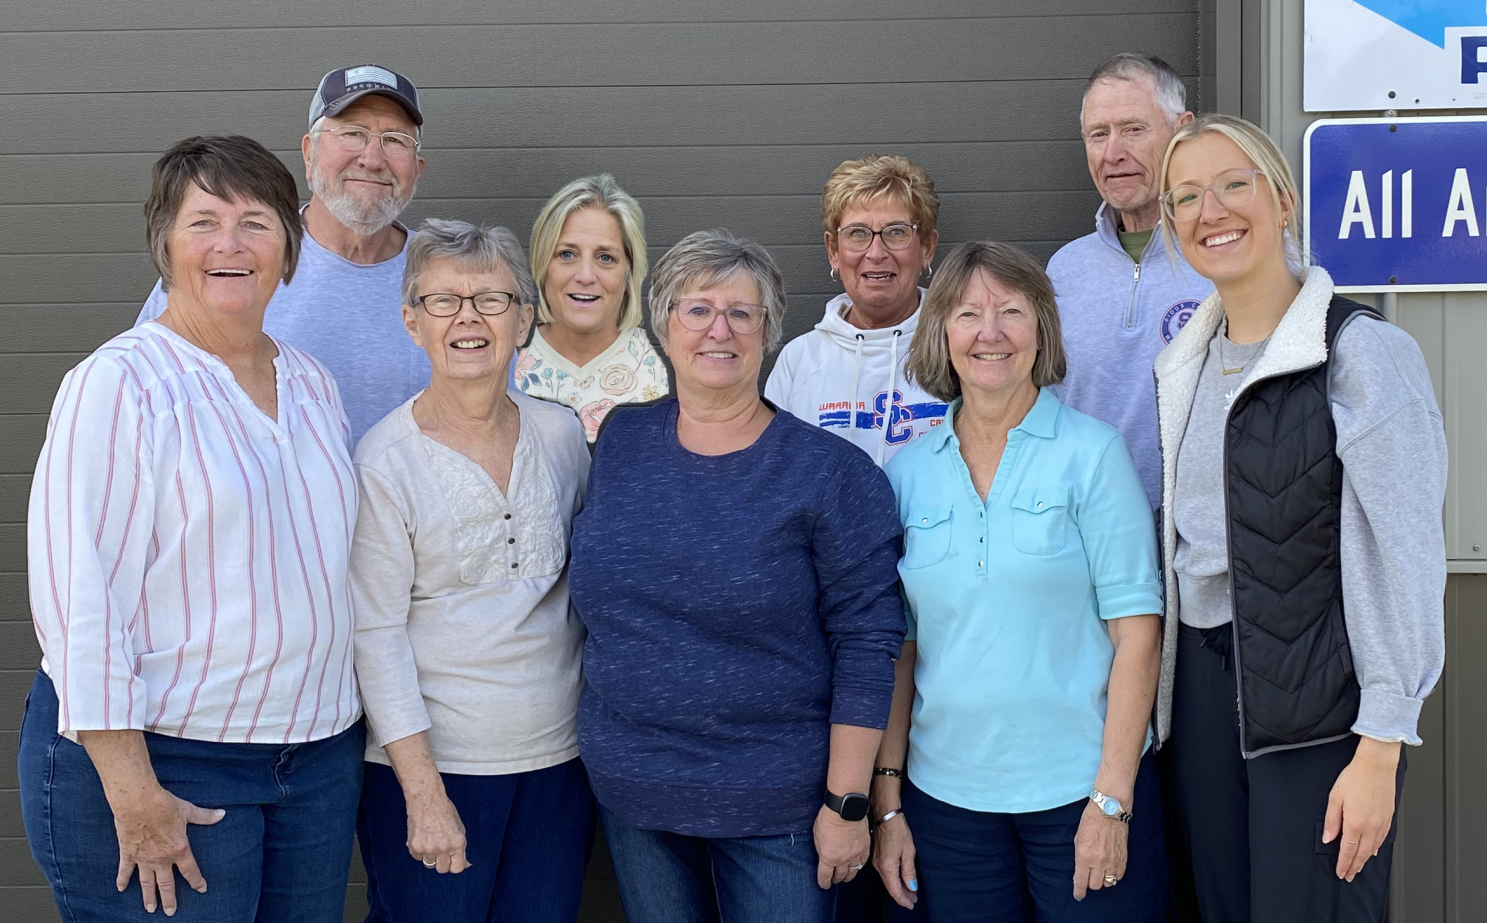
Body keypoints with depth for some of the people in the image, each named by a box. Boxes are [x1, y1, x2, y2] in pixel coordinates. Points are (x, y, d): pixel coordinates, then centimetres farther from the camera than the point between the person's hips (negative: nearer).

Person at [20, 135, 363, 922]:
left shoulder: (313, 385, 9)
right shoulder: (119, 384, -11)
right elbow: (77, 598, -16)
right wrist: (133, 794, -19)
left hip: (319, 757, 6)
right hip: (158, 758, -6)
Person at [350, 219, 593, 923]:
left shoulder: (562, 435, 3)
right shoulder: (384, 462, -10)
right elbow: (375, 637, -11)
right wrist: (423, 792, -14)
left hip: (558, 758, 4)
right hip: (430, 761, -4)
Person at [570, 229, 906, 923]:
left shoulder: (831, 473, -9)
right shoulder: (620, 443, 3)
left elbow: (866, 644, -10)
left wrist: (847, 803, -12)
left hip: (775, 802, -4)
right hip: (630, 786, 4)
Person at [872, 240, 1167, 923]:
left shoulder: (1091, 452, -4)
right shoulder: (908, 474, 5)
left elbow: (1135, 629, -7)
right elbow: (897, 648, 8)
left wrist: (1112, 799, -12)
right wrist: (887, 801, 4)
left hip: (1079, 786, -2)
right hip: (947, 796, 3)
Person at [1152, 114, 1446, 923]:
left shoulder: (1363, 354, -11)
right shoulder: (1183, 364, 10)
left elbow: (1402, 562, -14)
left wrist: (1379, 752, -17)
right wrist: (1169, 686, 12)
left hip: (1317, 702, -6)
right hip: (1199, 685, 6)